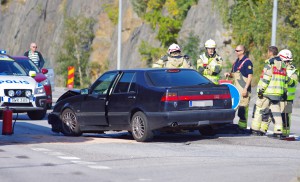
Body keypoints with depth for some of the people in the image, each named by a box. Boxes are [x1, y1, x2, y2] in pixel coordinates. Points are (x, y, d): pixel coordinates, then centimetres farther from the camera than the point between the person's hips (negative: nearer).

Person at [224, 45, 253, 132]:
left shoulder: (247, 62, -9)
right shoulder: (236, 62, 17)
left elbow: (250, 76, -14)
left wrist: (245, 88, -20)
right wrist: (229, 74, 3)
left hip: (244, 89, -9)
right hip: (236, 88, 9)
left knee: (243, 108, -9)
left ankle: (242, 126, -5)